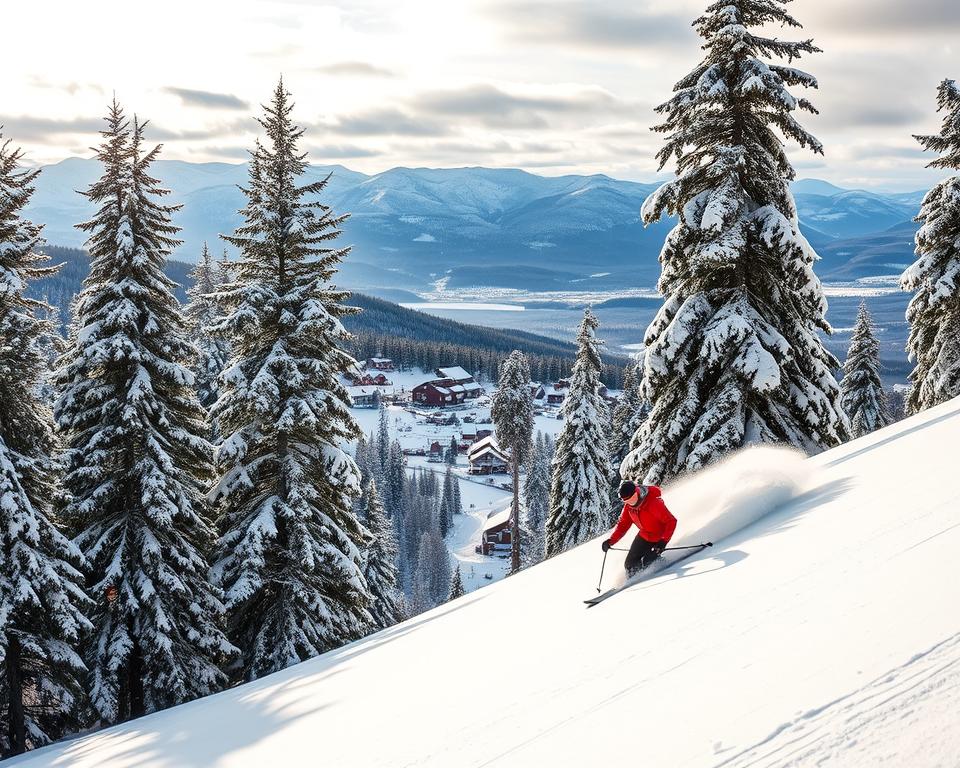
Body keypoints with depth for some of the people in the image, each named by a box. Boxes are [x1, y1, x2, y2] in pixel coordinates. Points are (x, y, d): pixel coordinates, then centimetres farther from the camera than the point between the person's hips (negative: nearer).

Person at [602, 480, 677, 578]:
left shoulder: (654, 503, -32)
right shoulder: (628, 506, -13)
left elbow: (671, 521, -28)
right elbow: (623, 524, -2)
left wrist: (664, 541, -36)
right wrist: (611, 541, -15)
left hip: (659, 537, -6)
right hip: (644, 536, 6)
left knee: (647, 563, -16)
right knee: (630, 565, 3)